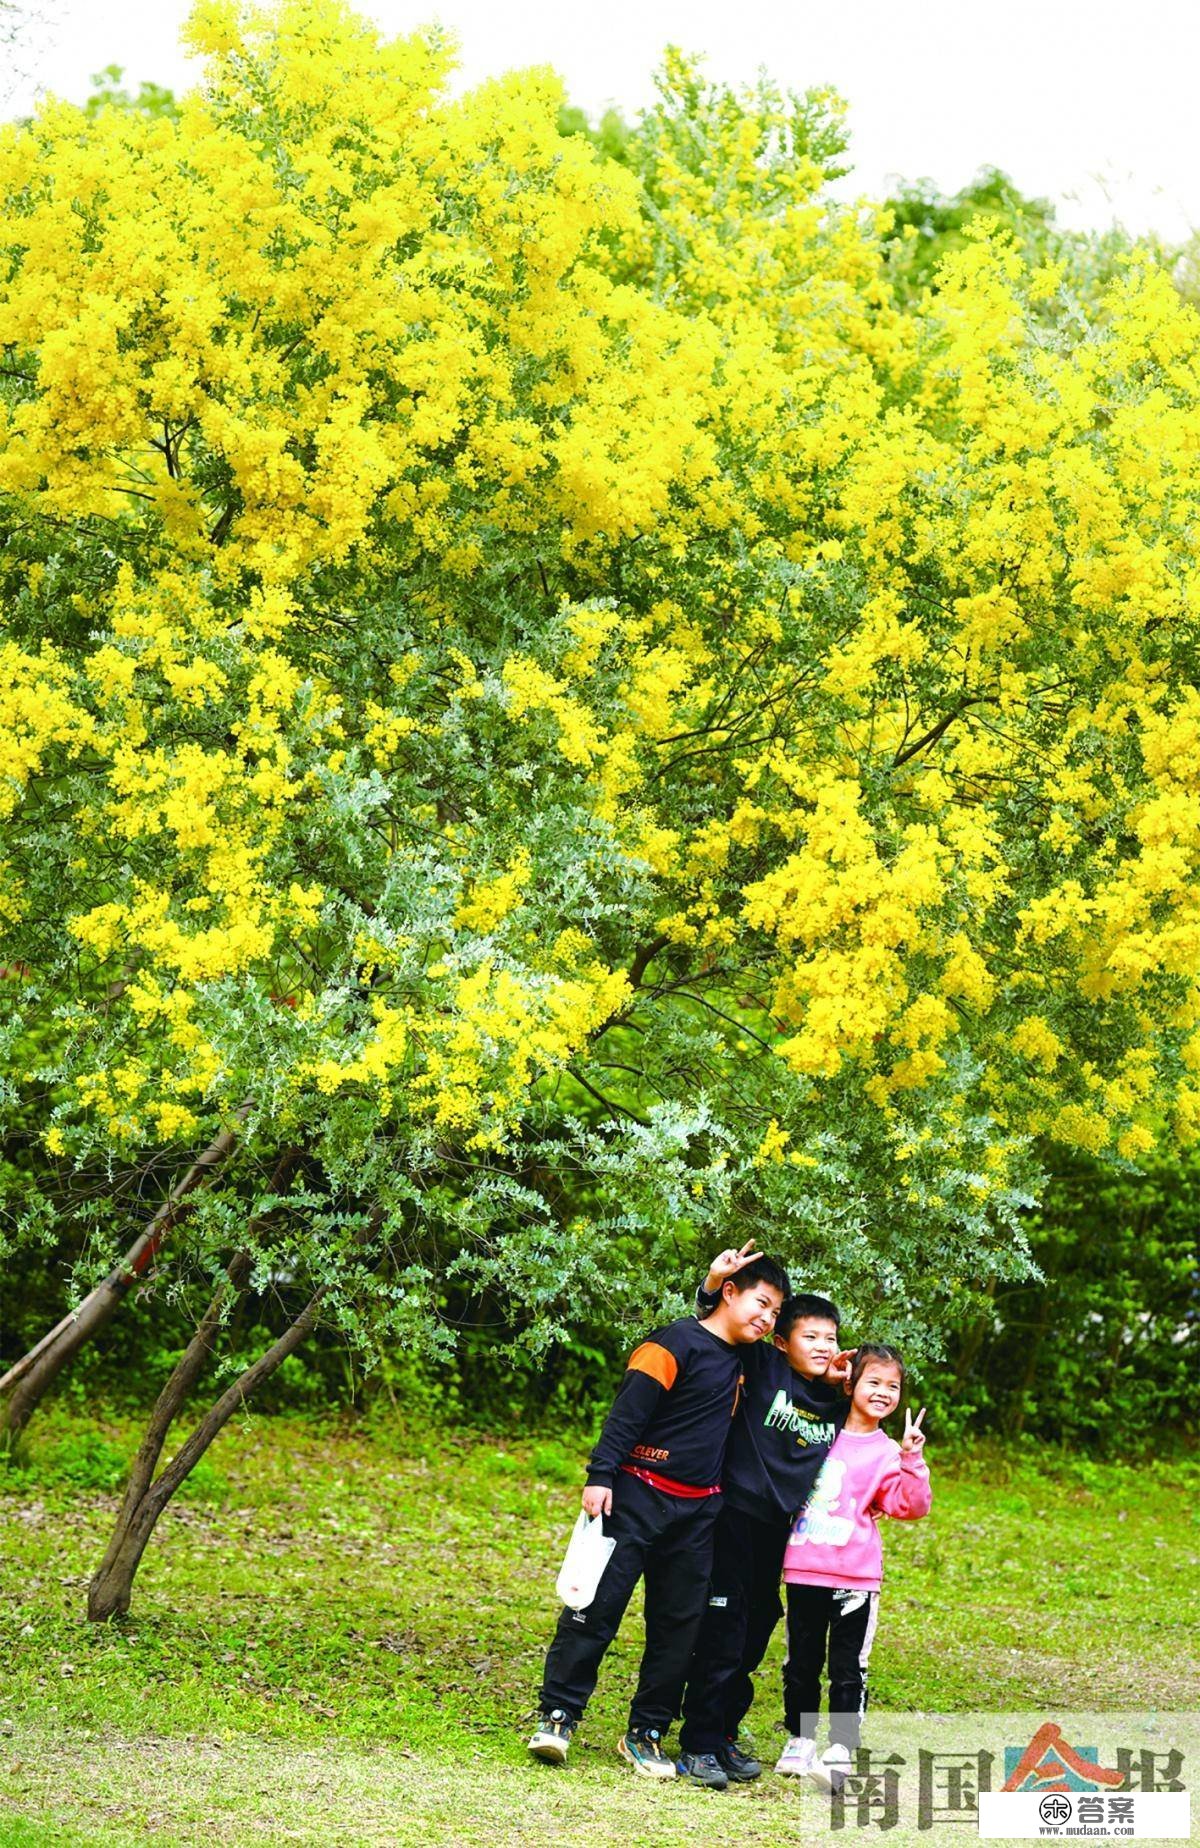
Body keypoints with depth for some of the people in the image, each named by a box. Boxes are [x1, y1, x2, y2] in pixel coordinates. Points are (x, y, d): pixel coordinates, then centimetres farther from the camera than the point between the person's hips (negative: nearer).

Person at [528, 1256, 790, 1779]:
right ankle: (557, 1716, -3)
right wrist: (601, 1474, -22)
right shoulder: (677, 1343, -8)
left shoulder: (742, 1360, 15)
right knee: (598, 1606, -8)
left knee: (679, 1623, 5)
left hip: (698, 1511, 7)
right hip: (638, 1495, -7)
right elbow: (628, 1410, -13)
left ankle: (646, 1733, 11)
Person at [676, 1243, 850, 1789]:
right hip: (736, 1514, -6)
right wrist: (714, 1285, -27)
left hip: (778, 1528, 6)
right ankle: (698, 1746, 1)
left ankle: (724, 1737, 25)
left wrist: (846, 1386, 4)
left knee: (753, 1639, 13)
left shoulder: (834, 1401, 8)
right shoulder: (763, 1367, -6)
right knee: (723, 1636, -6)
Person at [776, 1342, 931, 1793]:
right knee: (801, 1664, 12)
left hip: (855, 1577, -3)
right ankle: (799, 1742, 24)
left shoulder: (887, 1453, 1)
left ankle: (840, 1752, -4)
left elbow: (911, 1506, -10)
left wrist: (912, 1460, -19)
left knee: (847, 1670, -3)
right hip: (803, 1570, 3)